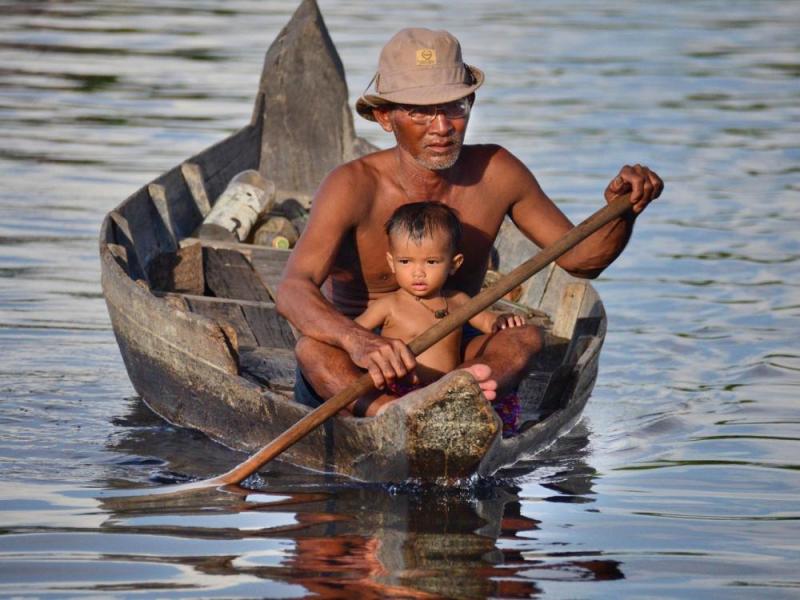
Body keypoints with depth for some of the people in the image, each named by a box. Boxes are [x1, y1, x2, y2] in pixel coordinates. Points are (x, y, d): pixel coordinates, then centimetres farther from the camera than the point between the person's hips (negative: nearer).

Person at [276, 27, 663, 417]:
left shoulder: (495, 173, -3)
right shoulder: (355, 186, -16)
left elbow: (579, 259, 6)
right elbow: (292, 290, -31)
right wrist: (358, 341, -53)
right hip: (354, 373, -3)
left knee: (525, 338, -24)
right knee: (313, 349, -34)